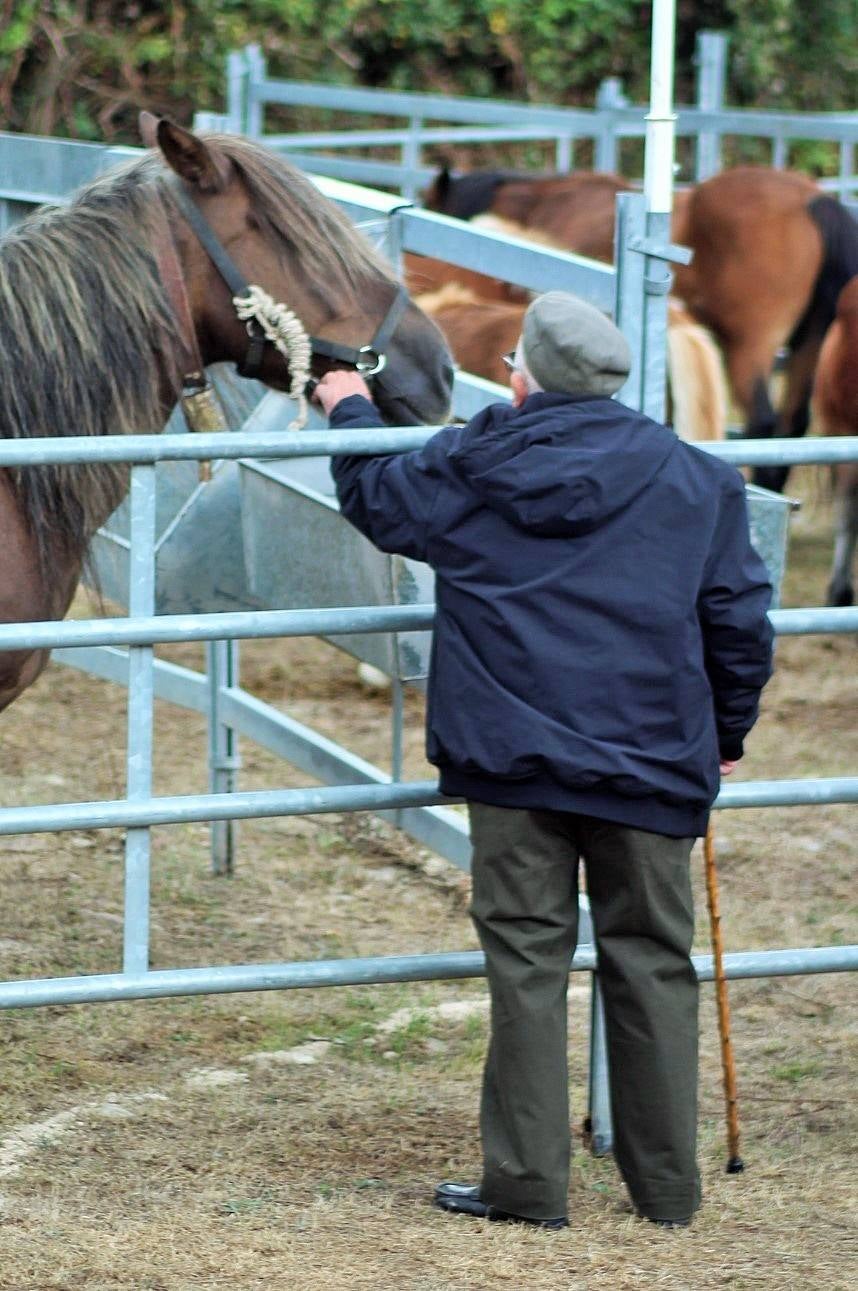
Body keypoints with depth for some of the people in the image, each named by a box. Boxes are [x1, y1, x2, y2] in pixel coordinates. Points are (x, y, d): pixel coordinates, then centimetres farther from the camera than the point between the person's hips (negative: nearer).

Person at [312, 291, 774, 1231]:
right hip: (651, 763, 1)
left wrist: (350, 414, 39)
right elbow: (738, 618, 7)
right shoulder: (696, 481, 3)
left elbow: (374, 499, 20)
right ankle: (665, 1184, 12)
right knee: (650, 960, 8)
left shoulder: (470, 468, 1)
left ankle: (527, 1181, 2)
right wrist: (725, 734, 21)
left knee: (527, 959, 3)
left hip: (514, 761, -1)